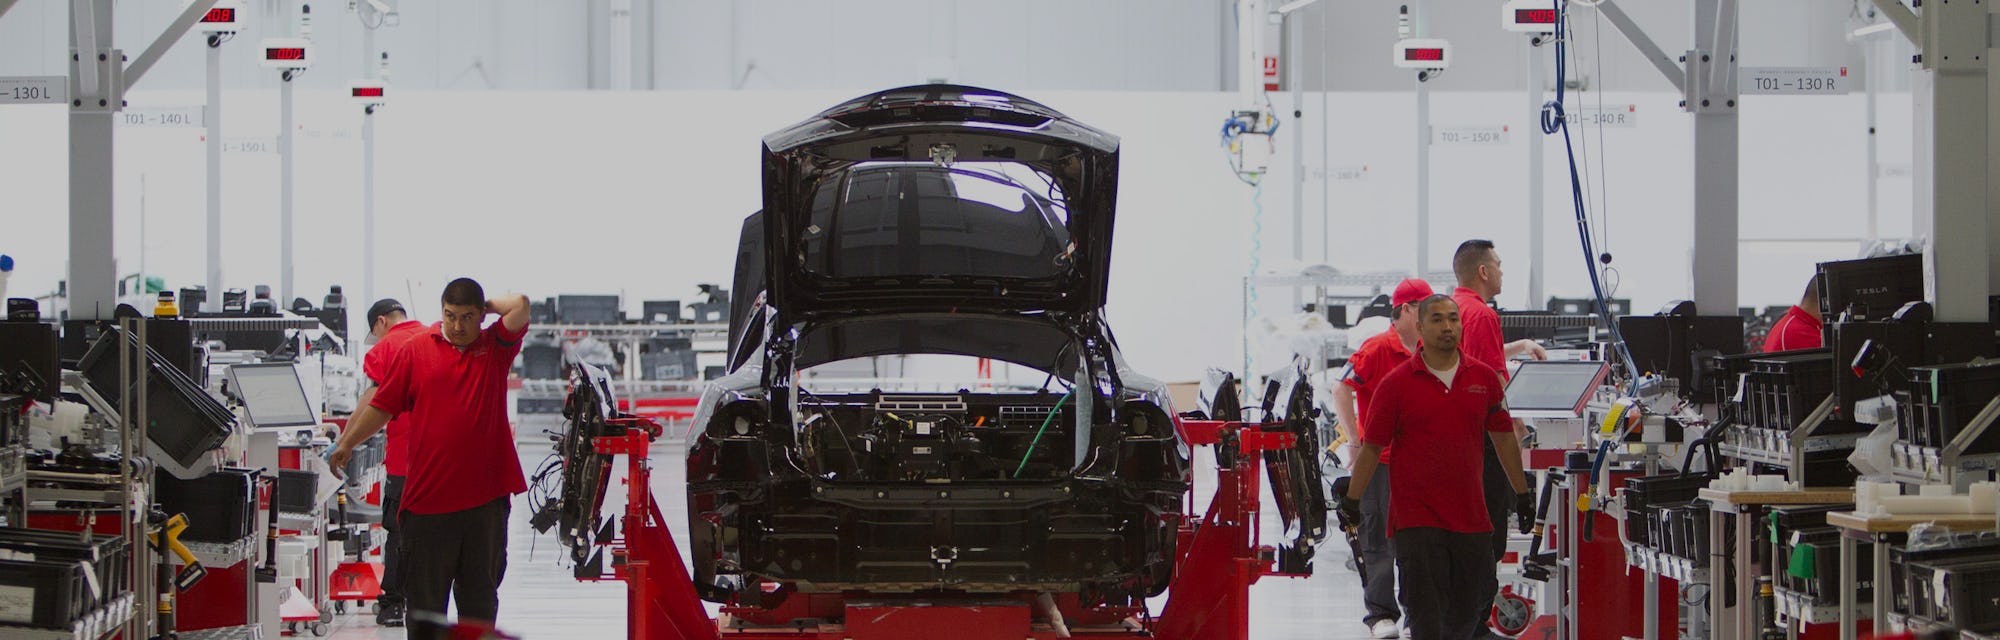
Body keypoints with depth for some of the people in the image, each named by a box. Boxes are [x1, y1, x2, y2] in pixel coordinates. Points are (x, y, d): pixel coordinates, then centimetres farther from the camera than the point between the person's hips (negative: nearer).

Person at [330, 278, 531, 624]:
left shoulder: (496, 348, 6)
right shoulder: (416, 350, 5)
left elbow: (520, 305, -9)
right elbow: (382, 405, 8)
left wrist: (484, 305, 6)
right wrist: (346, 443, 4)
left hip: (485, 498, 1)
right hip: (428, 497, 0)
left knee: (480, 594, 10)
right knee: (424, 595, 5)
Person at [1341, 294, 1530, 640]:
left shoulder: (1485, 378, 7)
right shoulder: (1396, 384, -2)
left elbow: (1504, 439, 14)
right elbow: (1371, 448, 1)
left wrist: (1523, 495, 15)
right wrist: (1351, 502, -1)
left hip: (1471, 517, 4)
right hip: (1415, 517, -4)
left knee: (1469, 610, 10)